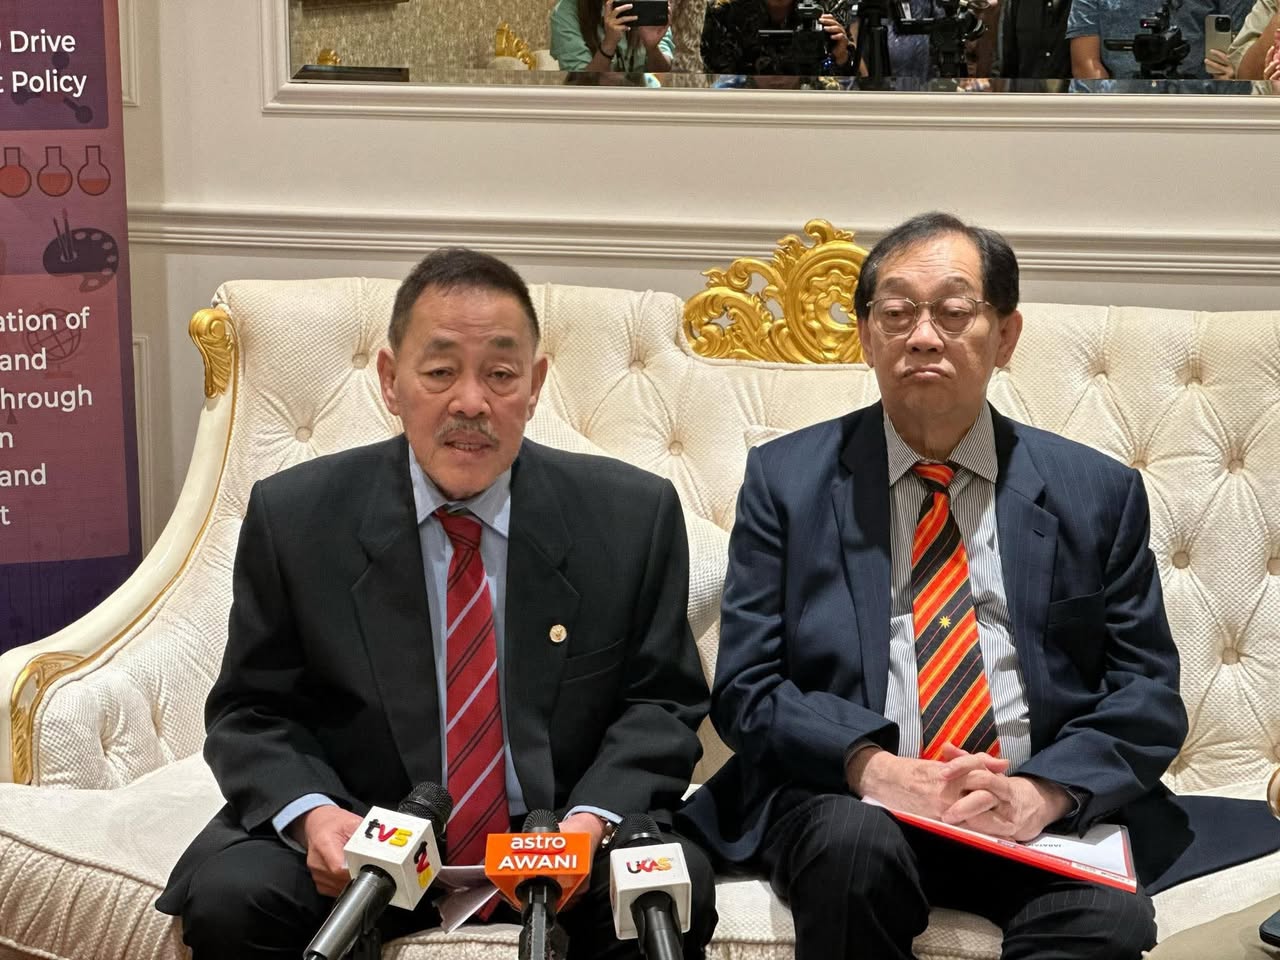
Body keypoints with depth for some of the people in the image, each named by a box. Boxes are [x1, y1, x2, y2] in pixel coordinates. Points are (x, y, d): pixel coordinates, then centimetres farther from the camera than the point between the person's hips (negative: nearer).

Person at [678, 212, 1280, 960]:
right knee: (858, 848, -34)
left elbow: (1147, 693, 6)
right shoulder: (787, 478, 7)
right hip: (849, 799, 1)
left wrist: (1044, 790, -14)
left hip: (1041, 810, 0)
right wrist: (871, 767, -17)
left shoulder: (1098, 493, 10)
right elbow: (746, 687, 2)